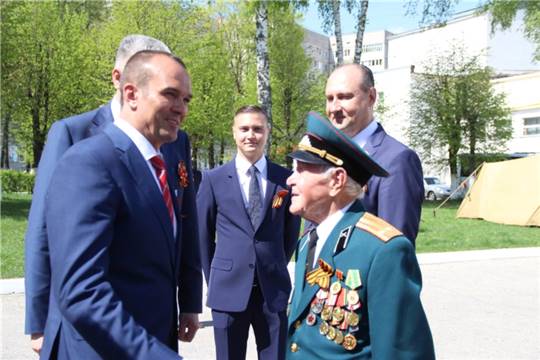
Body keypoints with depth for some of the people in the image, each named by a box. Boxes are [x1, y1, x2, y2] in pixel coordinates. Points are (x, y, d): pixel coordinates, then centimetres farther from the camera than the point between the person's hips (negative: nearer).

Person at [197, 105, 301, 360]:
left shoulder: (286, 178, 0)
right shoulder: (213, 179, 0)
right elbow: (203, 234, 7)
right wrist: (212, 278, 8)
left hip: (273, 289, 1)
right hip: (228, 289, 0)